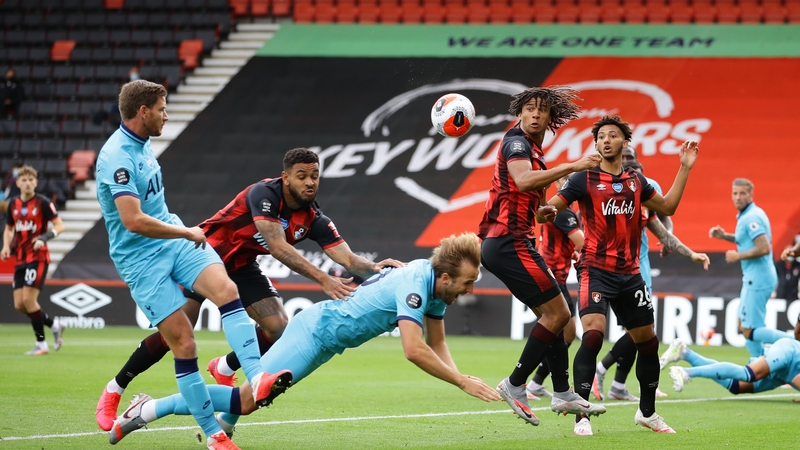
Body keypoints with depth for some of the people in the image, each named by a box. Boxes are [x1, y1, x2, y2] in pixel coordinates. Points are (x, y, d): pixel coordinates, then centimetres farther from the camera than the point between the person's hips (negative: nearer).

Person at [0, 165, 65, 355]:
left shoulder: (42, 202, -8)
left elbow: (59, 226, -8)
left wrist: (44, 238, -24)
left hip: (38, 257, -7)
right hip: (20, 259, 7)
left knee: (29, 299, -14)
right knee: (19, 304, 2)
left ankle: (41, 344, -1)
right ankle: (54, 325, 23)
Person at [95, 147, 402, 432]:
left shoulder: (314, 220, -12)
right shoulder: (264, 194, -29)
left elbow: (348, 259, -20)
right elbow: (278, 247, -39)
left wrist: (375, 268, -42)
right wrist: (323, 280, -46)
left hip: (241, 267, 6)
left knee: (280, 329, -9)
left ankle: (225, 369, 19)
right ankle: (114, 390, 5)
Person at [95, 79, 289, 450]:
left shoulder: (141, 144, 11)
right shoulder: (118, 157, -20)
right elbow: (133, 221, -29)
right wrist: (187, 233, -18)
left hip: (175, 240, 7)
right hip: (141, 258, -7)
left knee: (226, 289, -21)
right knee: (183, 342, -10)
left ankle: (256, 378, -35)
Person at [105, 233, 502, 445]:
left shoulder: (436, 282, 4)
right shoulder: (414, 285, -25)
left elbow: (436, 345, 13)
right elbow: (413, 350, -33)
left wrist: (459, 376, -4)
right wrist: (463, 383, -27)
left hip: (324, 332, 9)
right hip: (317, 331, -9)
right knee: (247, 399, -11)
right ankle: (149, 410, -6)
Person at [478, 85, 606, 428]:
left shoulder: (530, 148, 20)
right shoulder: (516, 141, -11)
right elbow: (522, 181, -31)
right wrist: (573, 166, -31)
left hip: (510, 243, 10)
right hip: (509, 242, -10)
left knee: (551, 316, 12)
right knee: (558, 313, -9)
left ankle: (563, 394, 17)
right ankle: (515, 386, -4)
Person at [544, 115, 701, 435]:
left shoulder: (635, 181, 10)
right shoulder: (585, 179, -4)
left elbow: (668, 207, 19)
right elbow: (549, 208, -6)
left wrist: (685, 168, 16)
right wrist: (546, 213, -30)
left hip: (629, 273, 5)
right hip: (595, 270, -5)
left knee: (647, 341, 13)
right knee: (593, 334, -23)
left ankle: (647, 412, 33)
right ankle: (581, 417, -17)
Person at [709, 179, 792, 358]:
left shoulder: (751, 218, -18)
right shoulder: (746, 215, 12)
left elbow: (764, 248, -27)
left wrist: (738, 256, -16)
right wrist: (725, 236, 18)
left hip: (757, 280, -11)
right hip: (754, 278, 11)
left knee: (750, 332, -9)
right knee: (744, 327, 18)